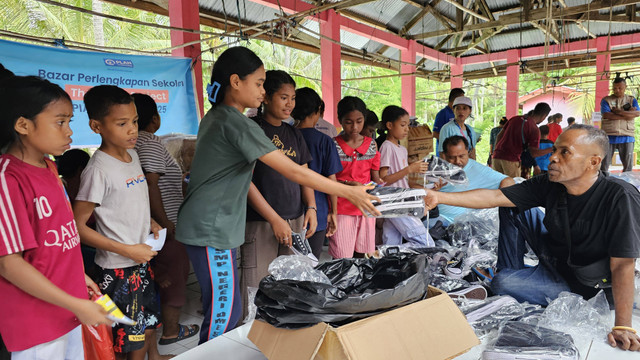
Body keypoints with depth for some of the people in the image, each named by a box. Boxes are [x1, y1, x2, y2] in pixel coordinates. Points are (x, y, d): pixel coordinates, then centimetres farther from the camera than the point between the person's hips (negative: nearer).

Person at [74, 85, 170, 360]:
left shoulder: (132, 154, 5)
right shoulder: (99, 169, -20)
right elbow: (78, 227, -18)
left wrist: (149, 222, 3)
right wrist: (128, 250, -20)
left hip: (141, 260, 8)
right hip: (118, 268, -8)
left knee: (150, 321, 25)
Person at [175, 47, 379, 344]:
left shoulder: (214, 117, 12)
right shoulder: (238, 124, -19)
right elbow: (294, 172, -21)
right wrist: (349, 192, -14)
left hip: (214, 227, 10)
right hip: (211, 230, -10)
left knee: (222, 309, 16)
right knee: (225, 311, -1)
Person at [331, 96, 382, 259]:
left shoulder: (371, 145, 7)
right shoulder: (333, 145, -4)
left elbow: (375, 177, 12)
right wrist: (347, 184, -19)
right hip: (342, 208, -3)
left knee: (362, 255, 11)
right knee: (341, 259, -3)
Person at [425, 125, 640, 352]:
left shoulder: (620, 197, -29)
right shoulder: (549, 185, -14)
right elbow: (494, 197, -18)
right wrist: (439, 197, -27)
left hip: (580, 280, -6)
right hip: (552, 254, 6)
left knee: (501, 284, -24)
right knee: (512, 205, -4)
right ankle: (511, 271, 9)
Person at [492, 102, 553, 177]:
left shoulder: (515, 119, 11)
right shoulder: (534, 130, -5)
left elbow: (499, 136, 14)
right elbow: (534, 153, -7)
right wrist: (552, 149, 2)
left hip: (497, 156, 5)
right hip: (511, 160, -5)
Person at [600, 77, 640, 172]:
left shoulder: (632, 100, 13)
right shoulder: (606, 100, 7)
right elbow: (606, 115, -10)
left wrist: (619, 111, -11)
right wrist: (627, 115, -7)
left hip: (627, 137, 2)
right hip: (609, 136, -2)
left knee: (628, 166, 4)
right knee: (604, 164, 0)